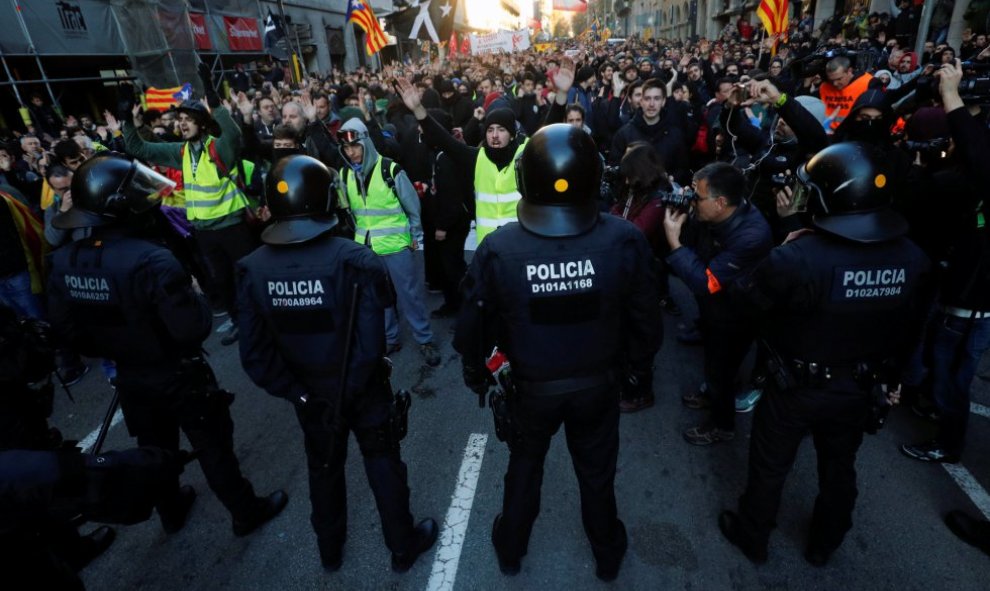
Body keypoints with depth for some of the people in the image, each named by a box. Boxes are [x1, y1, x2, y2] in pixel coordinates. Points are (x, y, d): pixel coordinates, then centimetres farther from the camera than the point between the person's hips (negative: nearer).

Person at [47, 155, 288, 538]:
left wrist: (113, 352, 16)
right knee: (214, 449, 12)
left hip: (130, 379, 6)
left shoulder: (64, 261, -8)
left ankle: (171, 512, 49)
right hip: (180, 377, -6)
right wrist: (197, 300, -11)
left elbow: (66, 328, 3)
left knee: (155, 449, 26)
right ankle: (247, 512, 31)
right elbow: (193, 329, -30)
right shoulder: (151, 260, -32)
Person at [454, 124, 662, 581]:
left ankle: (510, 550, 52)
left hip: (530, 388, 0)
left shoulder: (498, 249, -26)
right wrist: (641, 368, 10)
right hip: (598, 384, 1)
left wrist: (475, 373, 8)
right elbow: (646, 319, -11)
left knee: (524, 467, 27)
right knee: (597, 473, 26)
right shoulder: (624, 241, -24)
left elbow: (474, 324, -13)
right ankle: (607, 556, 53)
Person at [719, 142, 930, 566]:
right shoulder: (912, 259, -11)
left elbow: (749, 299, -16)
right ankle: (824, 545, 50)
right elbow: (908, 328, 2)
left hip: (797, 387, -5)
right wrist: (890, 377, 18)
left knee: (770, 465, 18)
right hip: (861, 388, 5)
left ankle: (751, 537, 41)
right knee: (839, 467, 27)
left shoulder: (798, 257, -33)